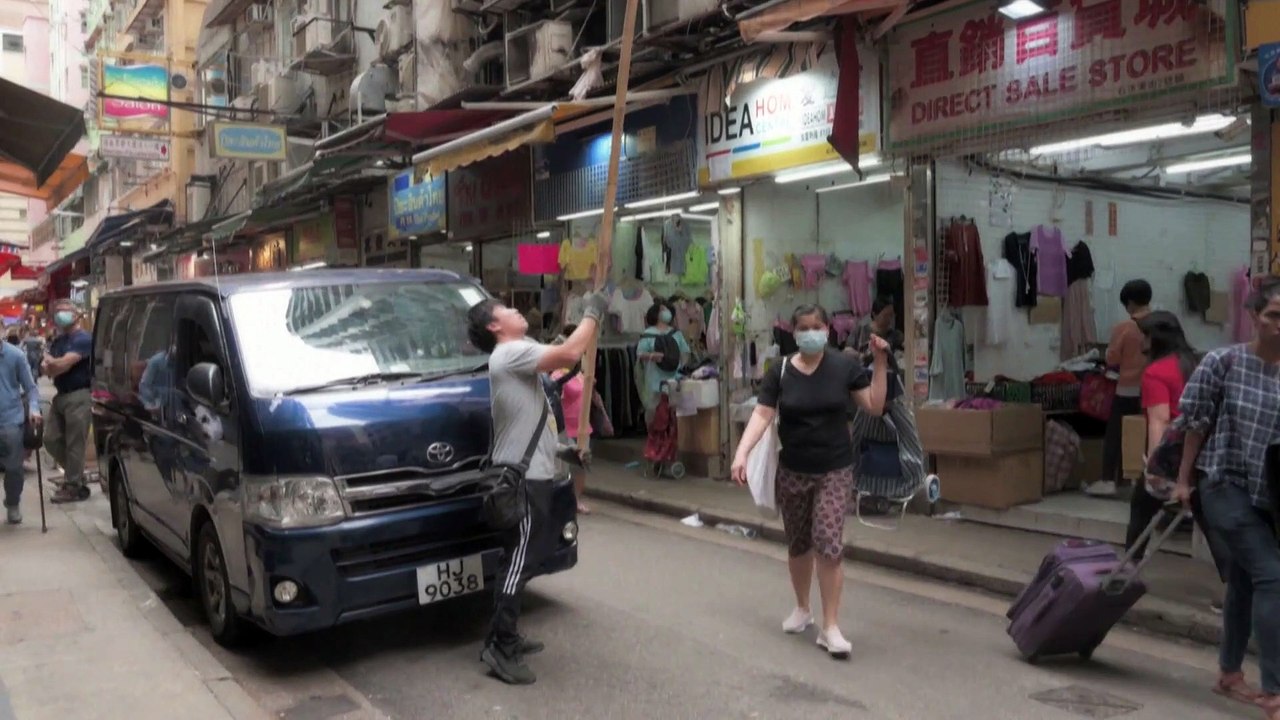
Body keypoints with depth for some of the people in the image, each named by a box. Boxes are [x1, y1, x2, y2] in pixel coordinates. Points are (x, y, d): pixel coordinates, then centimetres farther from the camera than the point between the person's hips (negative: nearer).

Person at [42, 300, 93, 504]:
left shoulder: (83, 339, -11)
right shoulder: (57, 341, 17)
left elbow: (64, 364, -20)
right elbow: (45, 368, 9)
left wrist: (50, 361, 2)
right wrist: (56, 366, -14)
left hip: (78, 396, -9)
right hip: (61, 395, 9)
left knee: (74, 443, -5)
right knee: (51, 439, 11)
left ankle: (73, 487, 2)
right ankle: (75, 474, 24)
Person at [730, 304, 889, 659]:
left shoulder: (846, 366, -4)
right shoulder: (780, 371, -4)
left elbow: (875, 407, -3)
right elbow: (762, 415, -11)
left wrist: (880, 364, -13)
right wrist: (741, 453, -24)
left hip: (834, 471, -2)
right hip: (792, 472, 2)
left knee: (829, 545, -10)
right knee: (797, 545, 15)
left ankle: (830, 627, 0)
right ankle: (802, 608, 37)